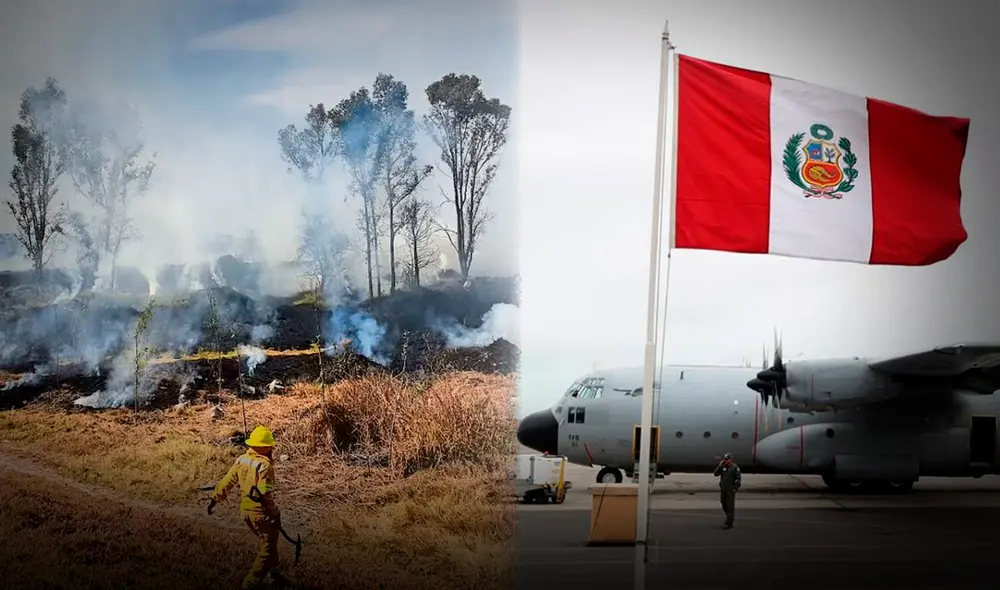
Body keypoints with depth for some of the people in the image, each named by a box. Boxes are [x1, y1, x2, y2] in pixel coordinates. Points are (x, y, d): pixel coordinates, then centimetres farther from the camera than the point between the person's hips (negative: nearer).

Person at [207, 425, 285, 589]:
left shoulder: (241, 460, 3)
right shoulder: (264, 464, -20)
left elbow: (226, 482, 8)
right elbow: (265, 492, -25)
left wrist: (215, 499, 18)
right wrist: (275, 513, -17)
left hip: (245, 511, 8)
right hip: (261, 513, -8)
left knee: (267, 542, 26)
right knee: (267, 549, 1)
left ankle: (273, 573, 38)